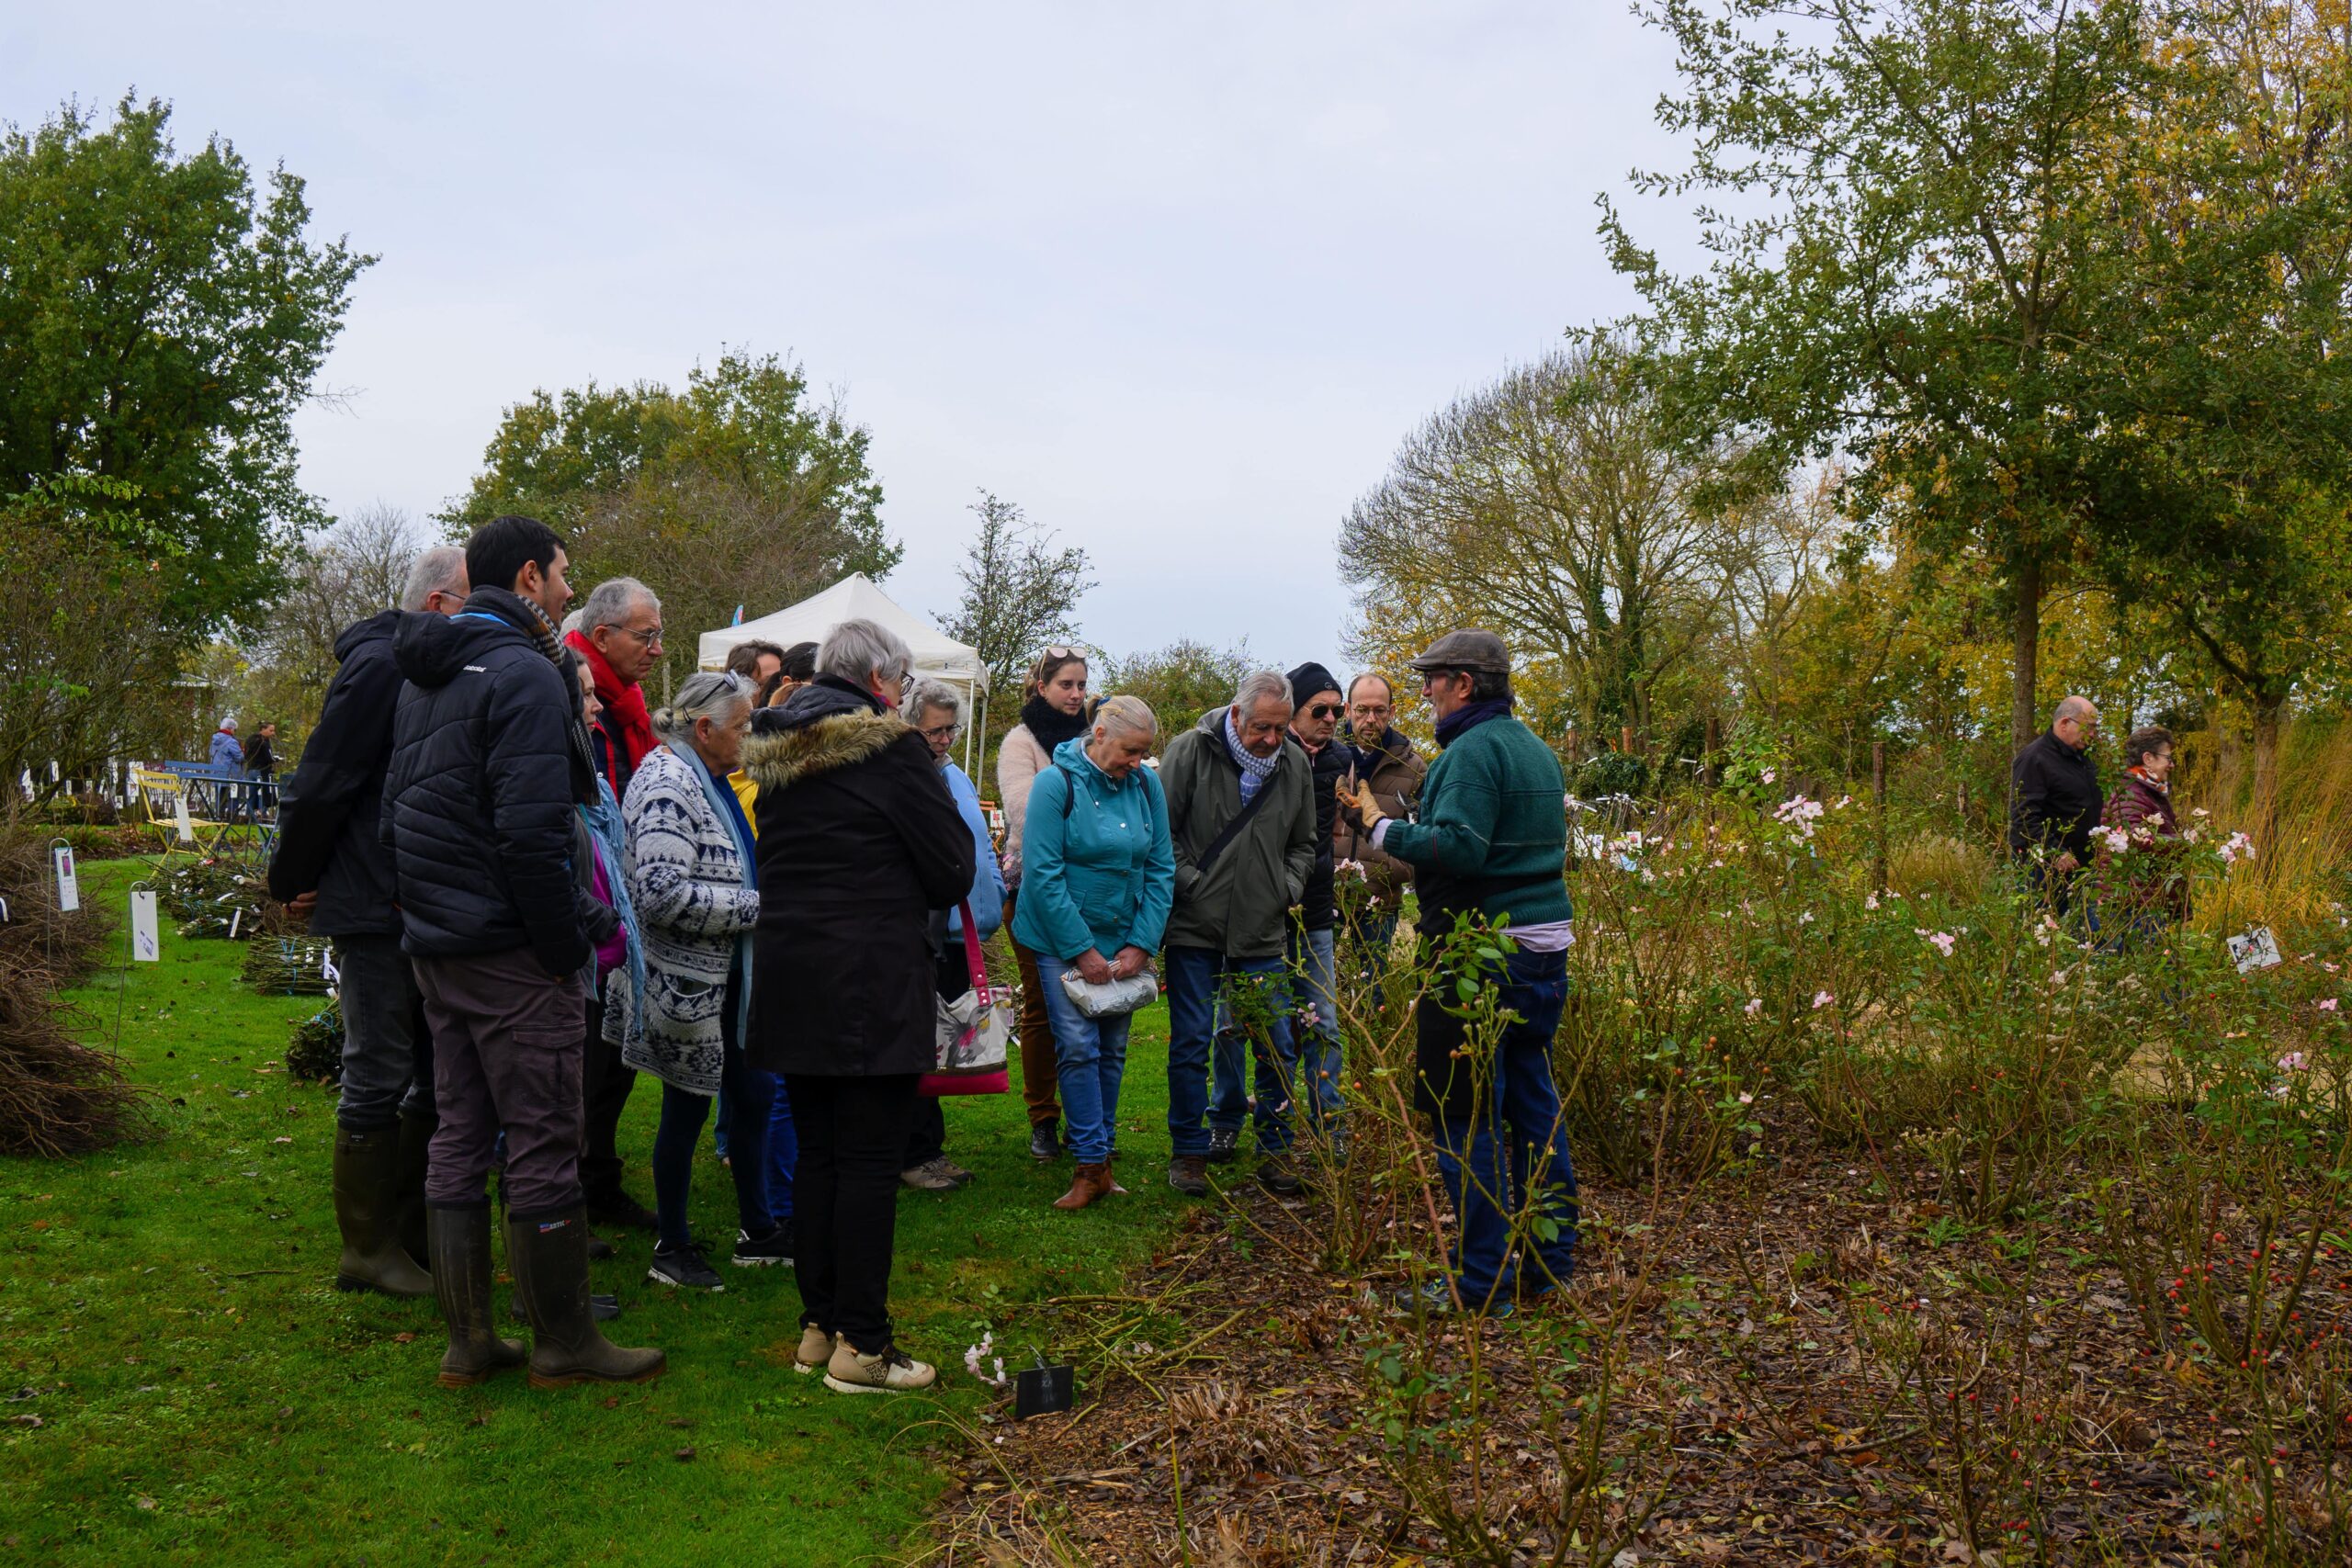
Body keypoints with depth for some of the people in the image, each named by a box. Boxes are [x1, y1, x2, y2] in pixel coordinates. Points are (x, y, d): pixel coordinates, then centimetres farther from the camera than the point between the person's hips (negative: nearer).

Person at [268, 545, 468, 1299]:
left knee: (435, 1079, 14)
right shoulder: (379, 666, -15)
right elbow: (320, 783, -16)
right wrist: (293, 884, -10)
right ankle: (367, 1250, 11)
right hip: (378, 914, -9)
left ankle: (414, 1234, 24)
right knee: (378, 1081, 0)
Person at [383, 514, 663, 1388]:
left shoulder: (424, 680, 17)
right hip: (512, 953, -9)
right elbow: (533, 830, -22)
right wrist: (566, 946, -16)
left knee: (459, 1137, 12)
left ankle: (468, 1341, 18)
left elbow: (396, 812, 21)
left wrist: (422, 919, 20)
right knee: (544, 1144, -1)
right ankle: (563, 1344, 7)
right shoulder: (524, 675, -14)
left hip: (437, 946, 10)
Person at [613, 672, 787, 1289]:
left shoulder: (707, 781, 13)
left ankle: (756, 1231, 28)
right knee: (687, 1110, 2)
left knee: (754, 1096, 15)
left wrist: (759, 901, 12)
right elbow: (662, 892, -30)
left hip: (726, 977, 10)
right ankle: (672, 1249, 18)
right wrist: (752, 908, -22)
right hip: (688, 982, -10)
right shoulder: (667, 785, -20)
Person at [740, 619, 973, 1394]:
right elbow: (953, 868, -7)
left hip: (790, 974, 7)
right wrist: (920, 899, 12)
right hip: (873, 982, -7)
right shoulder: (890, 747, -11)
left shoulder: (777, 753, 10)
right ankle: (861, 1344, 3)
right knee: (870, 1159, -2)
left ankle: (819, 1325, 21)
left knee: (816, 1152, 14)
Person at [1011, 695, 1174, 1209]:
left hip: (1125, 939, 4)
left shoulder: (1147, 785, -1)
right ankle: (1092, 1164, -2)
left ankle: (1100, 1156, 18)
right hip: (1063, 937, -4)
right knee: (1079, 1046, -10)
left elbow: (1161, 869, 2)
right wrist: (1082, 950, -15)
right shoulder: (1056, 782, -13)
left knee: (1112, 1050, 7)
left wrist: (1141, 945, -6)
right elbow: (1043, 874, -15)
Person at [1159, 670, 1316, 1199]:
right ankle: (1190, 1151, 16)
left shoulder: (1295, 763, 6)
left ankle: (1275, 1150, 20)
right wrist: (1190, 884, -11)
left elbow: (1303, 843, 18)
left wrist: (1287, 890, 5)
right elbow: (1162, 831, -3)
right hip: (1195, 927, -3)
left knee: (1276, 1046, 5)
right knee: (1191, 1044, 2)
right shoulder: (1191, 750, -6)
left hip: (1262, 933, 3)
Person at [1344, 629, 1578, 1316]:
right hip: (1545, 947, 10)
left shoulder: (1472, 751, -14)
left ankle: (1483, 1282, 1)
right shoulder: (1535, 749, 16)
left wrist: (1382, 826, -14)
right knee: (1534, 1104, 15)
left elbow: (1459, 847, -25)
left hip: (1484, 955, -10)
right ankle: (1549, 1263, 23)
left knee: (1467, 1117, -3)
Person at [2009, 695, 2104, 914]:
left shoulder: (2082, 757, 17)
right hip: (2045, 865, -9)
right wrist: (2055, 854, -27)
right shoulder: (2034, 758, -13)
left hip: (2081, 863, 9)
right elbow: (2024, 816, -21)